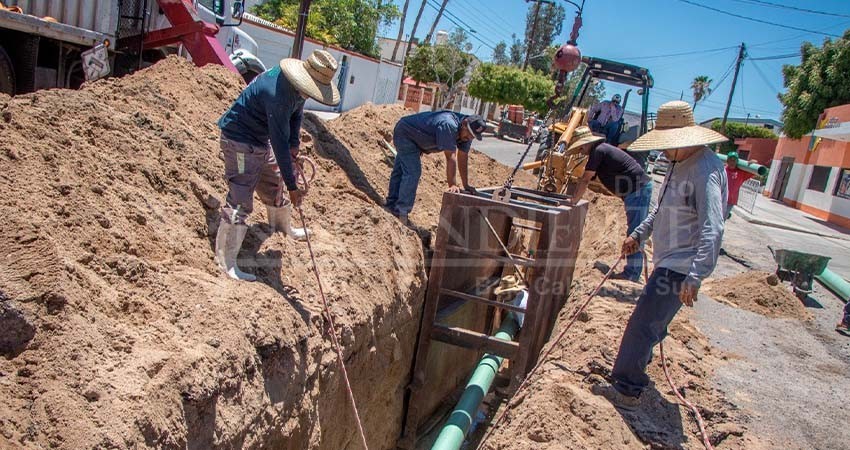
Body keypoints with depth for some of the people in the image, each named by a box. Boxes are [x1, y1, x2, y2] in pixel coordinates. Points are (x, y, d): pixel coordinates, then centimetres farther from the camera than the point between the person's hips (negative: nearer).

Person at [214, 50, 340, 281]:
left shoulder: (298, 86, -6)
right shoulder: (277, 93, -35)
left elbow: (297, 113, 14)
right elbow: (280, 142, -33)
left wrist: (294, 145, 0)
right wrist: (293, 187, -29)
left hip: (262, 140, 9)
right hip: (240, 140, -9)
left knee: (275, 186, 22)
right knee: (240, 200, -12)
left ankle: (284, 229, 47)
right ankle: (226, 262, -8)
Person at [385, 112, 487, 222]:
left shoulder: (466, 133, -9)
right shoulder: (449, 126, -37)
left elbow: (463, 159, -5)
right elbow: (450, 158, -37)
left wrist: (466, 186, -6)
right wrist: (452, 185, -34)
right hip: (405, 132, -9)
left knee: (400, 171, 17)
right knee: (412, 172, -16)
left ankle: (392, 206, 27)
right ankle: (402, 212, -12)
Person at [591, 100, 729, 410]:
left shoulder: (706, 171, -21)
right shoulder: (680, 164, 10)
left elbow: (712, 230, -29)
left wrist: (694, 277, -34)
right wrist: (639, 234, 21)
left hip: (680, 267, -10)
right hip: (668, 261, 10)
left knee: (642, 325, -8)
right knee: (653, 322, 25)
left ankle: (626, 390, 1)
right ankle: (638, 361, 45)